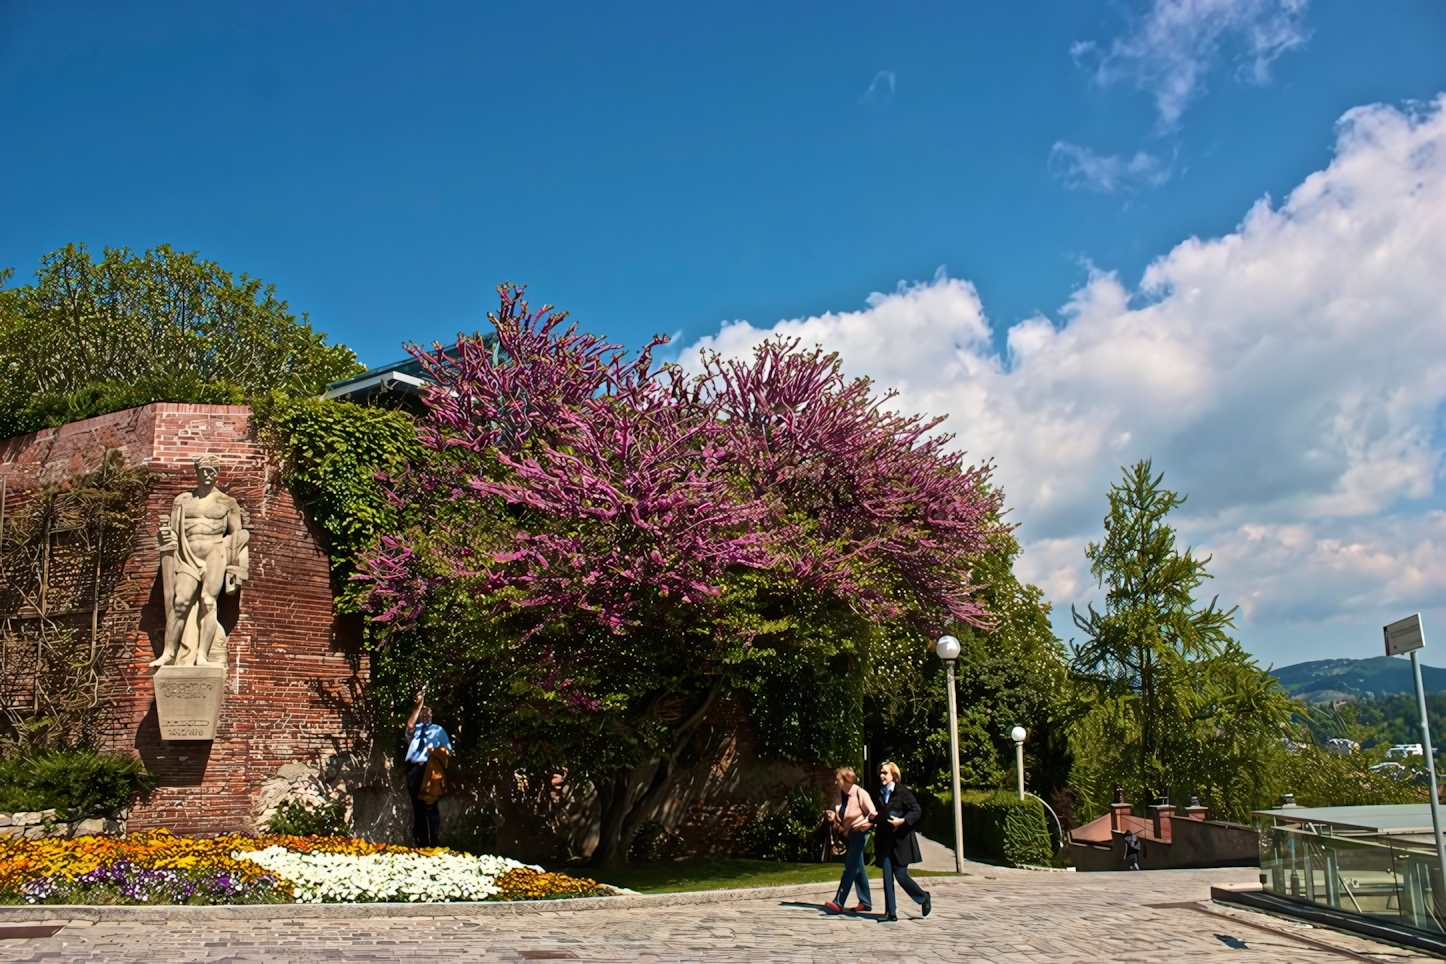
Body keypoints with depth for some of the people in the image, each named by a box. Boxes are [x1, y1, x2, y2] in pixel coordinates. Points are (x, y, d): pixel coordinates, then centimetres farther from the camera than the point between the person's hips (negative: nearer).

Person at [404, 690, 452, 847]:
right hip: (414, 769, 1)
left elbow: (448, 751, 10)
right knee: (418, 807, 4)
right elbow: (409, 725, -11)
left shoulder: (438, 730, 16)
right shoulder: (415, 729, 15)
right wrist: (419, 704, -11)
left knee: (430, 806, -6)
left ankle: (434, 844, -4)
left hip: (431, 769, -1)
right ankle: (422, 844, 12)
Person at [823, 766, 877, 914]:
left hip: (859, 833, -8)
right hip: (849, 834, 8)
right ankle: (865, 902, 20)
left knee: (849, 868, -12)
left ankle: (838, 903, -17)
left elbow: (872, 812, -16)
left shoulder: (859, 793, -16)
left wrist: (871, 817, -36)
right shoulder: (842, 794, 6)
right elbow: (841, 815, 15)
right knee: (857, 869, 12)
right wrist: (833, 816, -6)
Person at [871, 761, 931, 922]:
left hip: (900, 840, -5)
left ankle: (924, 898, 19)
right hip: (885, 841, 6)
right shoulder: (880, 793, 9)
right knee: (887, 877, 2)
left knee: (901, 875, -4)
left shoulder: (902, 791, -8)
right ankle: (891, 912, 6)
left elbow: (917, 811, -12)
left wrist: (902, 821, -23)